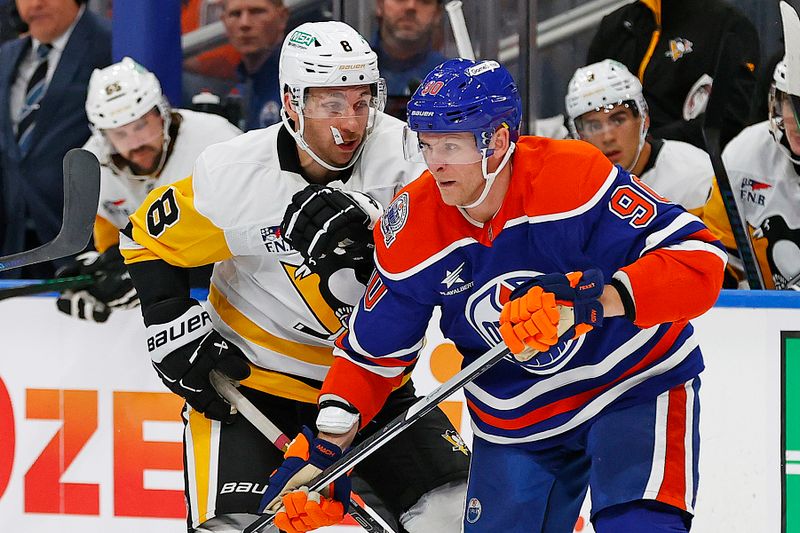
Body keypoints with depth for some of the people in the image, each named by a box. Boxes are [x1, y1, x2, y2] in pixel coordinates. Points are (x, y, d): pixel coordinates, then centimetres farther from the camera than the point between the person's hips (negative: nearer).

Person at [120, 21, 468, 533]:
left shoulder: (399, 152, -16)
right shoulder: (231, 174, -17)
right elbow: (149, 240, -1)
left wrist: (370, 226, -38)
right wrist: (177, 334, -8)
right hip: (250, 371, -2)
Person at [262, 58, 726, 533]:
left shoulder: (577, 177, -25)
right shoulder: (412, 230, -11)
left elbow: (700, 259, -30)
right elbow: (372, 352, 2)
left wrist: (592, 298, -42)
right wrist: (326, 445, -10)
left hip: (635, 383, -4)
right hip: (518, 418, 5)